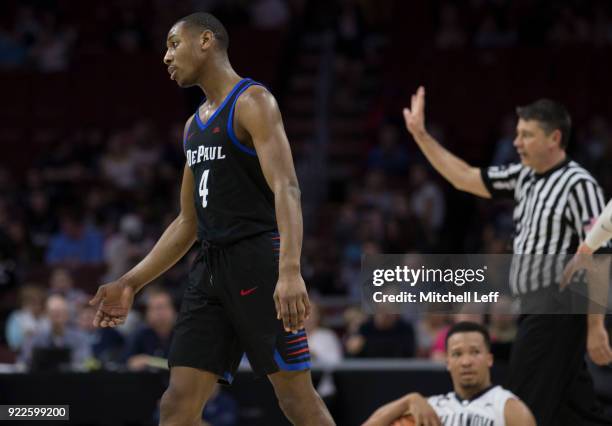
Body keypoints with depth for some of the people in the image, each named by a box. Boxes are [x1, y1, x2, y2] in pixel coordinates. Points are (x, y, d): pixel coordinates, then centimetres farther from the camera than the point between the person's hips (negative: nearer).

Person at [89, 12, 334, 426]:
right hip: (211, 266, 8)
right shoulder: (195, 125, 20)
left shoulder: (252, 103, -6)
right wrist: (131, 282, 20)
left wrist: (291, 271, -32)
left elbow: (286, 189, -18)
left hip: (257, 258, -8)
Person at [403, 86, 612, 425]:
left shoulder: (578, 185, -10)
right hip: (536, 310, 8)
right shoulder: (524, 177, 14)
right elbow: (464, 178, 22)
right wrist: (420, 134, 19)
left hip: (558, 313, -8)